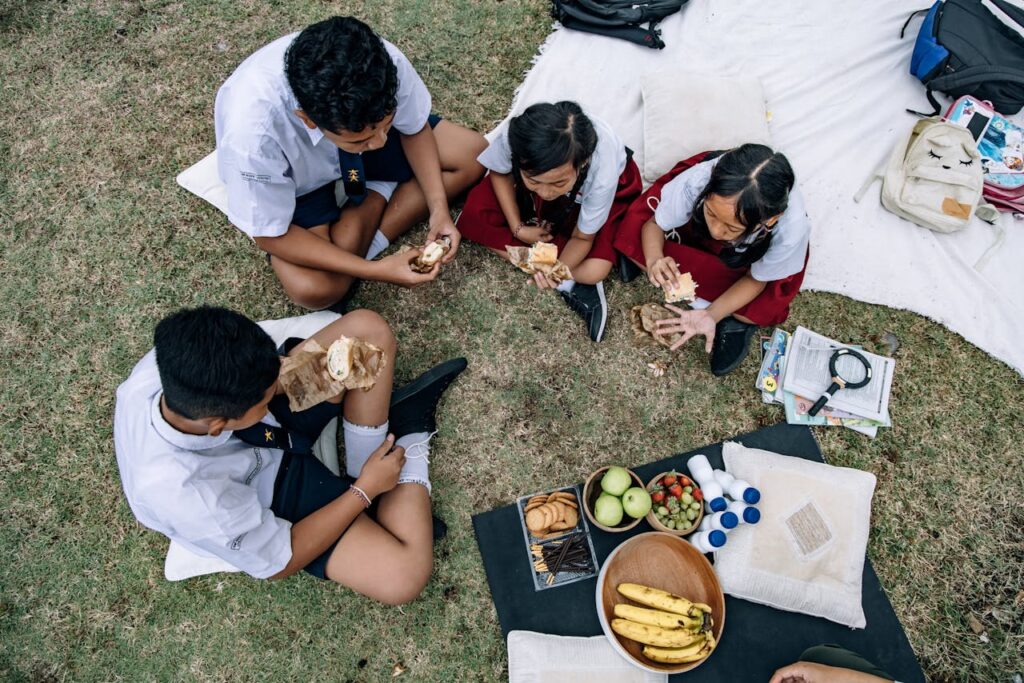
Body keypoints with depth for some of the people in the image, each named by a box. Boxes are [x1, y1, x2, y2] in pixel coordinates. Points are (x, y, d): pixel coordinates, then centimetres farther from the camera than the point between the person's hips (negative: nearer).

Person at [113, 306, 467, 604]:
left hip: (272, 429, 5)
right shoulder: (192, 501, -40)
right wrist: (364, 490, -14)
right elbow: (278, 561, -19)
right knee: (405, 575, -23)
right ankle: (409, 433, -3)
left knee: (368, 328, -12)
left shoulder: (171, 361, -29)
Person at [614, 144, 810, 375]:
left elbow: (755, 279, -20)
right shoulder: (696, 181, -41)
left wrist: (711, 314, -34)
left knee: (765, 310, -29)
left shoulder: (791, 228, -40)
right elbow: (654, 224, -22)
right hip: (693, 228, 3)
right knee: (631, 234, -24)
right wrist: (654, 260, -43)